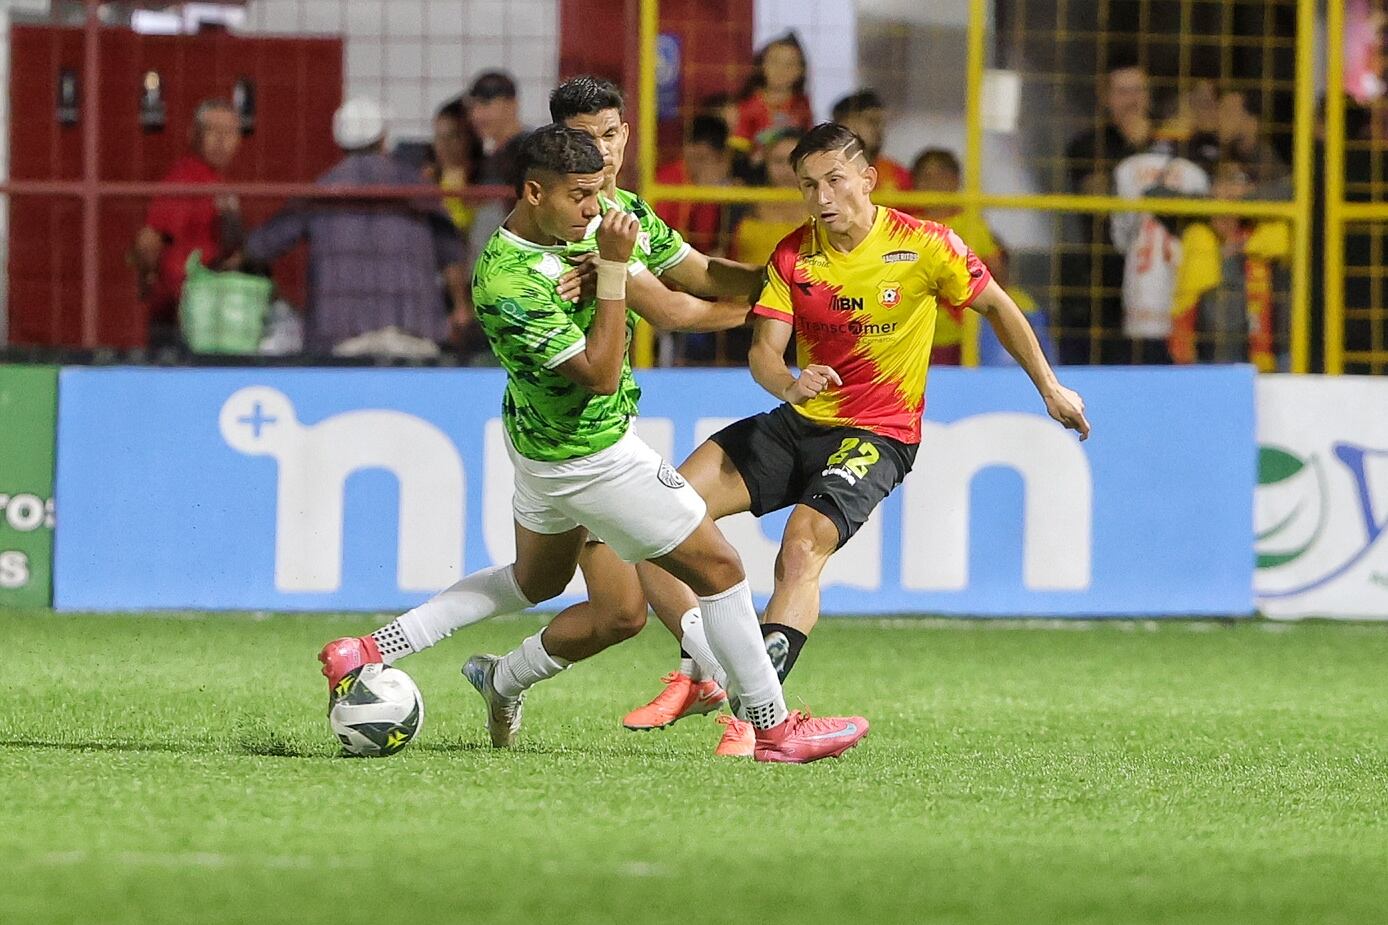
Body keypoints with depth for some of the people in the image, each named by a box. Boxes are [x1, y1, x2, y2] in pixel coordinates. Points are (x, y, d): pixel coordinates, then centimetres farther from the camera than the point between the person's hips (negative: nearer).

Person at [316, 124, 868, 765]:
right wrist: (613, 268, -32)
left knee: (535, 580, 29)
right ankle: (775, 730, 9)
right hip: (589, 456, -10)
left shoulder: (570, 227, -6)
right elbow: (600, 374, -30)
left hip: (540, 440, 10)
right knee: (718, 567, -1)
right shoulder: (507, 285, -32)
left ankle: (372, 650, 26)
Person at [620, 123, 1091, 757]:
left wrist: (1049, 388, 10)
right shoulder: (793, 254, 0)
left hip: (877, 436, -5)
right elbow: (763, 350, -8)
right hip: (799, 421, 5)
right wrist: (787, 383, -32)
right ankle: (706, 670, 0)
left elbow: (995, 305, 5)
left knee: (803, 543, -32)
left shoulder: (923, 247, -9)